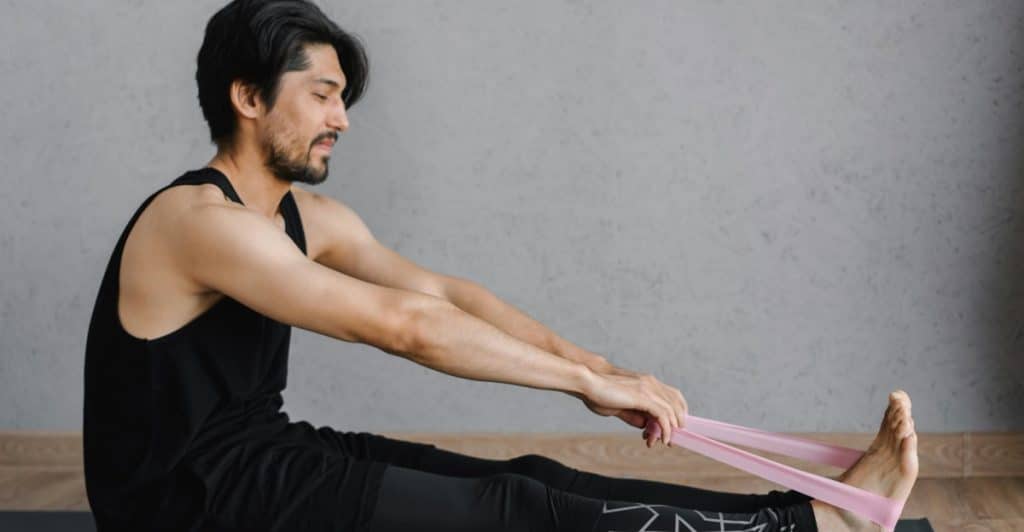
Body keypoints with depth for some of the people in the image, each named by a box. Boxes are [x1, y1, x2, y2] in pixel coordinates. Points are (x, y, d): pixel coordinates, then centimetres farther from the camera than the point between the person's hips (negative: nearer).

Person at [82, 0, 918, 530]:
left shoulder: (306, 215, 8)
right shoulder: (201, 222, -22)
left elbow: (444, 292, 2)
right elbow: (405, 326, -27)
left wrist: (594, 366, -8)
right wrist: (586, 380, -23)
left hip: (260, 459, 8)